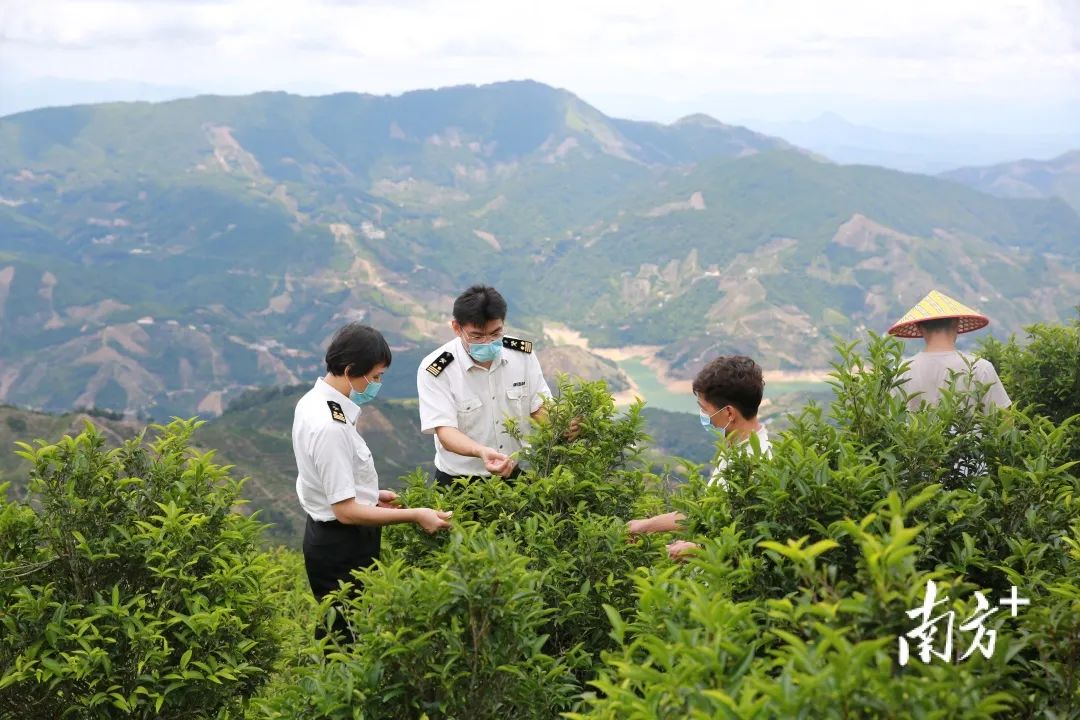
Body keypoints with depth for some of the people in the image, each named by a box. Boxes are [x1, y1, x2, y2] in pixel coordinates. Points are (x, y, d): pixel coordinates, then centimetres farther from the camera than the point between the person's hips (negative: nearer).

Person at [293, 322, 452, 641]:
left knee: (334, 629, 21)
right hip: (343, 548, -10)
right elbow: (347, 511, -25)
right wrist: (415, 516, -20)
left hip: (324, 537, 10)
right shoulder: (330, 428, -28)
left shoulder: (311, 401, 3)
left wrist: (371, 495, 15)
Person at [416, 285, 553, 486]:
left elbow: (540, 407, 4)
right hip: (459, 482, -3)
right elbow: (445, 431, -19)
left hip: (517, 474, 3)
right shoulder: (434, 370, -13)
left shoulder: (522, 353, 0)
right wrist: (482, 452, -38)